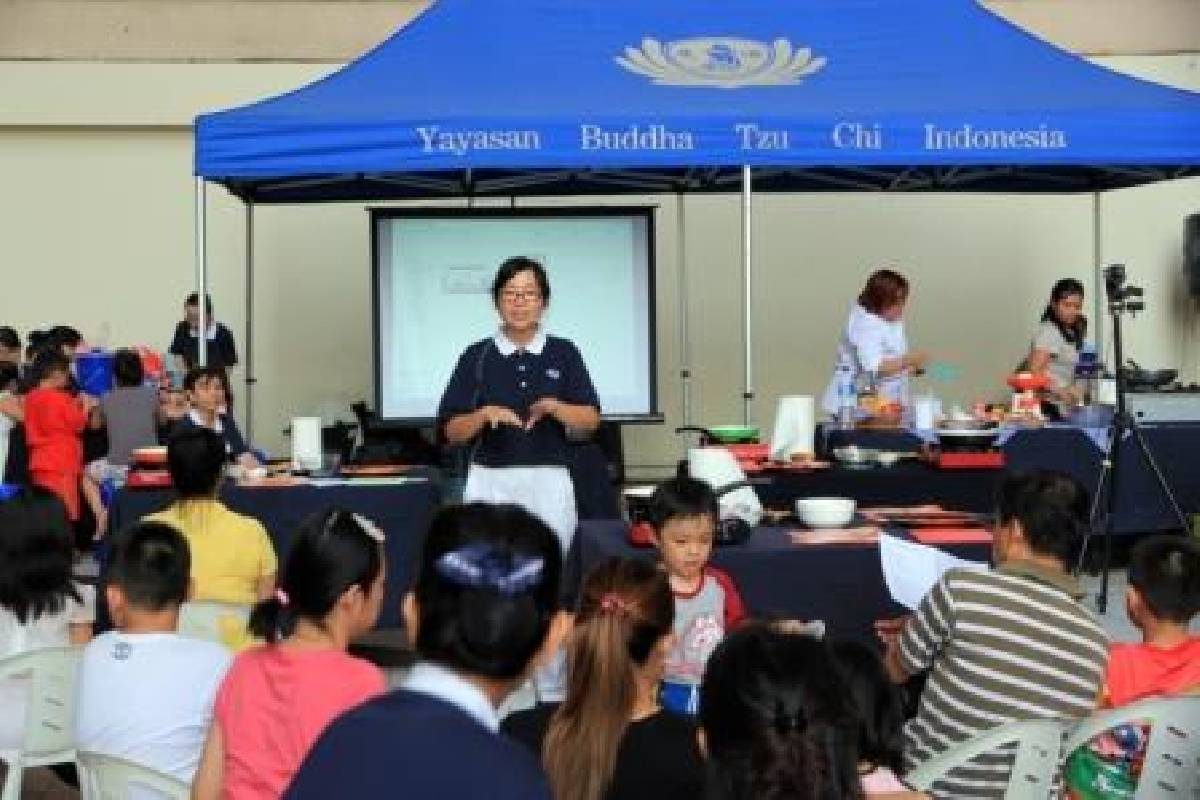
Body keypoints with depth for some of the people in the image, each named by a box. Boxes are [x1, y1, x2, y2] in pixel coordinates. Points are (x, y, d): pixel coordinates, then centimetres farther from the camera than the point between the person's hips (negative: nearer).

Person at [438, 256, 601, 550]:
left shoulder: (563, 354, 6)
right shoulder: (477, 357, 5)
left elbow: (591, 420, 3)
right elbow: (452, 431, 3)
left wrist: (553, 407, -14)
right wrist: (486, 414, -15)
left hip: (548, 481, 1)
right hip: (491, 481, 0)